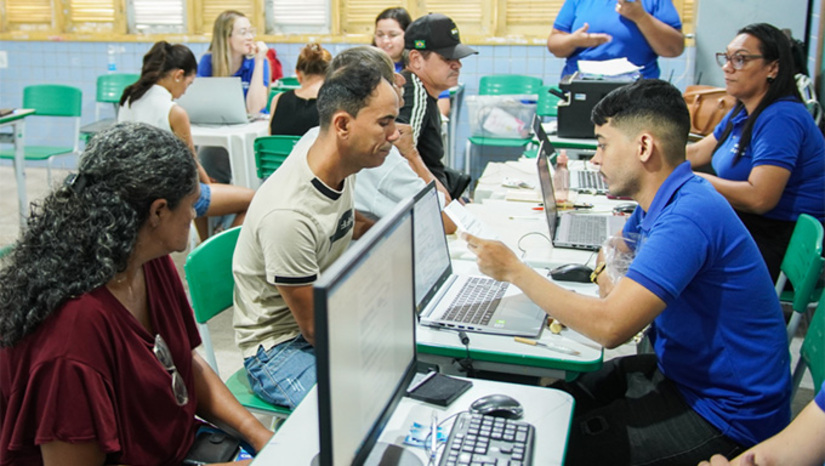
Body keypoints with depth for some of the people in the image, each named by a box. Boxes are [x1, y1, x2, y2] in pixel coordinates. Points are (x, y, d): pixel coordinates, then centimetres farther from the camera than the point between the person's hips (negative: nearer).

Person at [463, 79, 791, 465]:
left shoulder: (687, 216, -29)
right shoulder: (665, 200, 4)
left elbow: (610, 327, -34)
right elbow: (617, 252, 24)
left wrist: (514, 271, -24)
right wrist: (608, 283, -1)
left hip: (723, 415, -9)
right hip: (680, 372, 9)